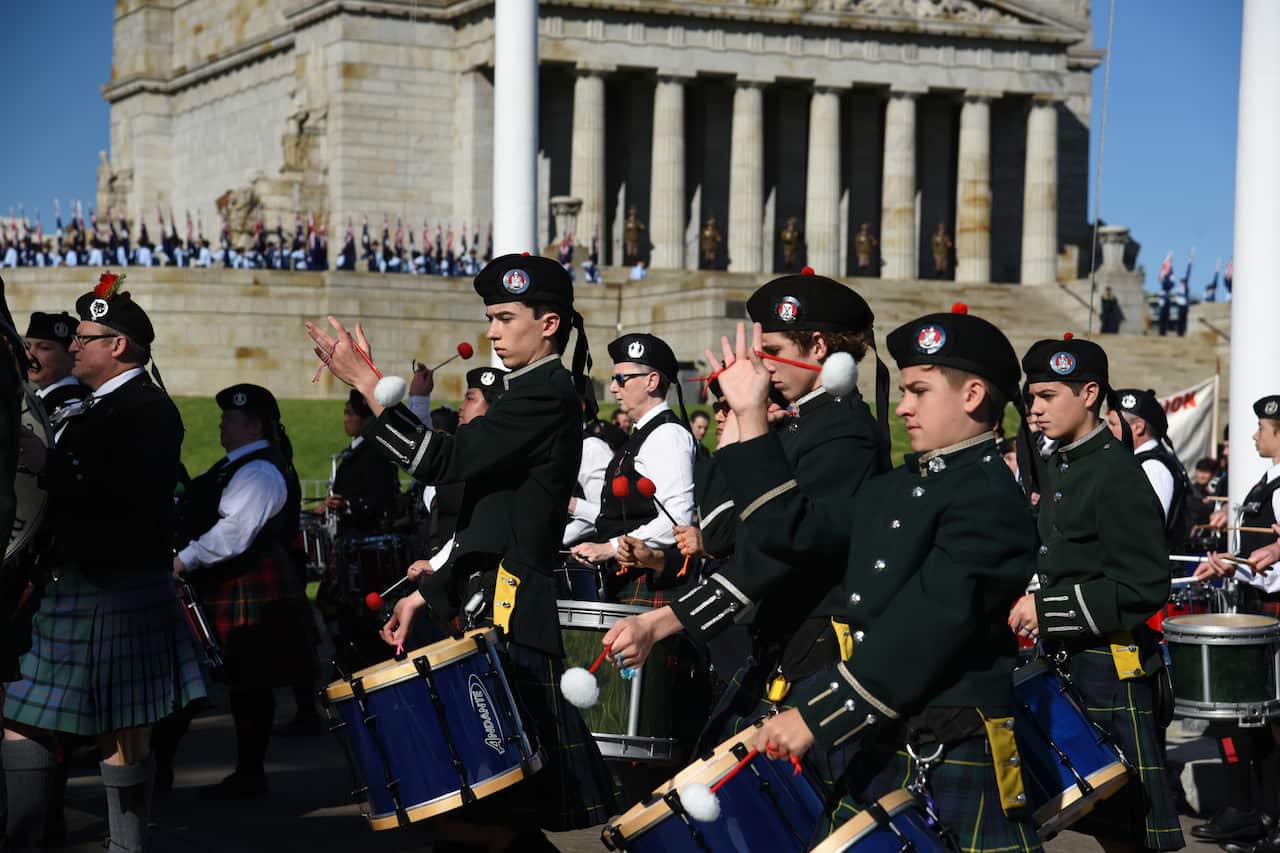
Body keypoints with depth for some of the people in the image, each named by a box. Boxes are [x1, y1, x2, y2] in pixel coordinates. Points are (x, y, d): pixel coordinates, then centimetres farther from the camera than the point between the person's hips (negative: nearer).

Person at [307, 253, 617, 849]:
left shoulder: (545, 394, -12)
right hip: (490, 609, 10)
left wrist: (366, 381, -20)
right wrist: (427, 592, 20)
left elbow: (445, 461, -21)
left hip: (509, 622, -10)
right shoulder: (535, 394, 19)